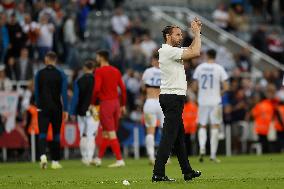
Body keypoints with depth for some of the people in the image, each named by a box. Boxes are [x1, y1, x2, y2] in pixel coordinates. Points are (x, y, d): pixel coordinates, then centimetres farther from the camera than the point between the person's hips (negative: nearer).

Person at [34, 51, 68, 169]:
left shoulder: (39, 74, 1)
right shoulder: (60, 74, -2)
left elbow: (36, 92, 6)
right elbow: (64, 93, -6)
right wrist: (65, 110, -3)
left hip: (43, 108, 0)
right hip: (56, 108, 0)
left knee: (42, 133, -3)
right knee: (56, 134, 11)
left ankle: (43, 155, -28)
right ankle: (55, 161, 13)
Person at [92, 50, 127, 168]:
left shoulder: (99, 71, -9)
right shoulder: (116, 71, 10)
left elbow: (96, 89, -19)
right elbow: (123, 89, 9)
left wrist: (92, 103, -8)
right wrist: (123, 105, 16)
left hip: (105, 104, -7)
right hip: (116, 103, 7)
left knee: (111, 134, -6)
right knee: (106, 133, 16)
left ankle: (119, 160, -11)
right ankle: (99, 158, 25)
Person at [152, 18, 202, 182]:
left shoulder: (172, 51, 16)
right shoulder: (169, 51, -14)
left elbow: (191, 50, 27)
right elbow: (196, 52, -18)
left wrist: (197, 32, 17)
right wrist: (197, 32, -7)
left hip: (174, 99, 11)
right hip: (173, 97, -11)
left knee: (179, 136, 15)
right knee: (169, 136, -12)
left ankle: (187, 171, 23)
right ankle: (158, 174, -14)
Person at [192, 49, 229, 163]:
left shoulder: (199, 68, 2)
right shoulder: (219, 68, -4)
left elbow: (195, 86, 6)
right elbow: (226, 87, -6)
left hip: (202, 101, 2)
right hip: (215, 101, -2)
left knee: (202, 126, 13)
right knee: (215, 127, 3)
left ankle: (202, 148, -10)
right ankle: (213, 154, 1)